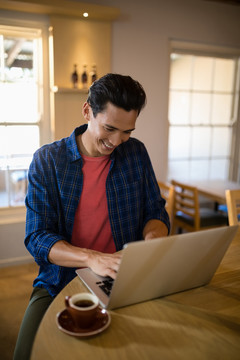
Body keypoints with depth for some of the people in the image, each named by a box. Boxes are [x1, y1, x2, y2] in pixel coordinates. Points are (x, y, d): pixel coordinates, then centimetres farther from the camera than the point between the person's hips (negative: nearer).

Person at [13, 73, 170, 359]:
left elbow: (155, 211, 8)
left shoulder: (136, 153, 2)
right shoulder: (47, 161, -7)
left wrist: (153, 237, -17)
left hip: (126, 280, 2)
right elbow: (36, 238, -10)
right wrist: (92, 258, -28)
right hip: (61, 281, -1)